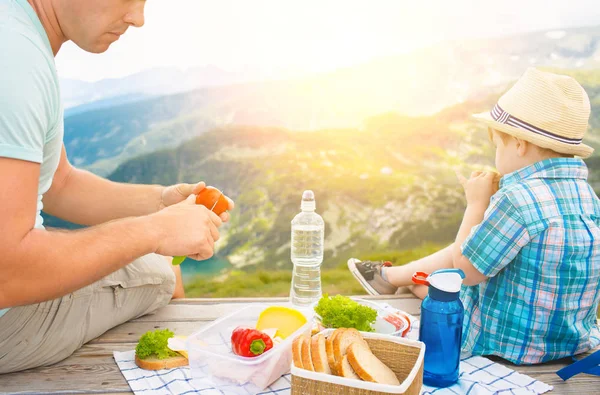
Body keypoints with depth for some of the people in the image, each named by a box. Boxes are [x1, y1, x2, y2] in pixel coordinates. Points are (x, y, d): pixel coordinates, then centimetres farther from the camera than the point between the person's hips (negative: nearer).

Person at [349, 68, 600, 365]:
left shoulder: (520, 198, -30)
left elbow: (467, 270, -19)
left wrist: (477, 204, -9)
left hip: (505, 347, -8)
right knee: (464, 249, 20)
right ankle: (390, 276, 42)